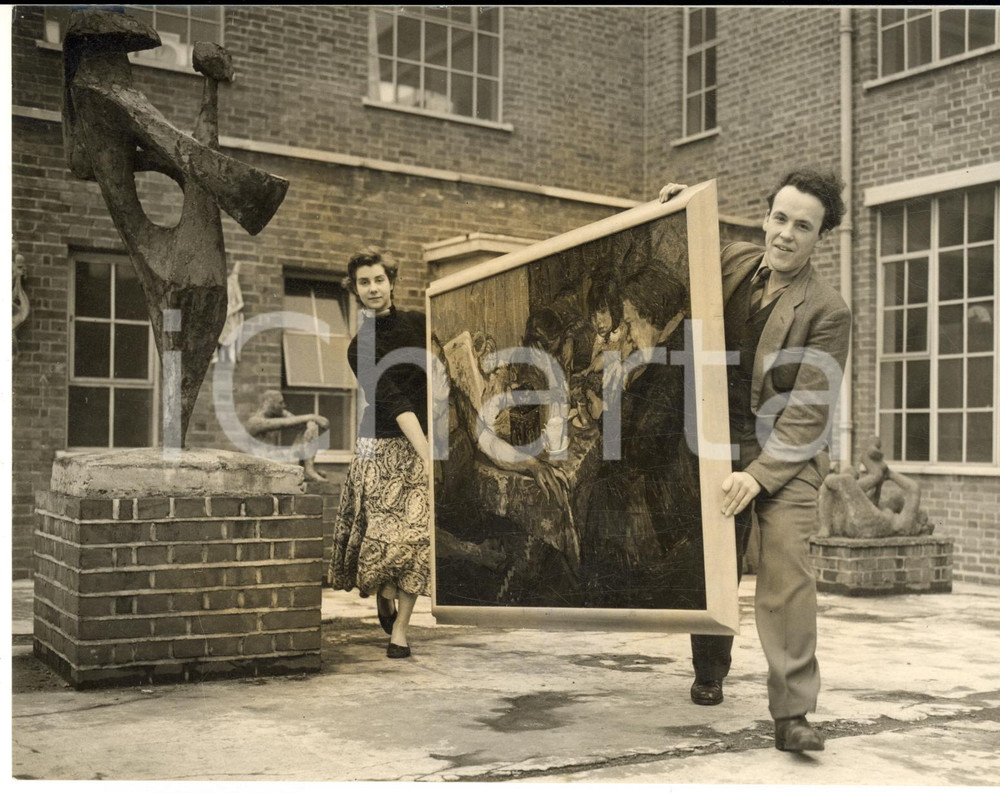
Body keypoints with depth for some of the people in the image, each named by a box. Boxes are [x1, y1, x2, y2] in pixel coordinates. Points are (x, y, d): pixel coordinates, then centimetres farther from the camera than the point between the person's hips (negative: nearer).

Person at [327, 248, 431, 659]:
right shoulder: (361, 347, -5)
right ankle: (384, 591, 27)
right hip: (383, 447, -2)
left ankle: (400, 627, 6)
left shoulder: (417, 323, 6)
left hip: (424, 441, 2)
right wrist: (427, 454, -25)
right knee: (385, 533, -7)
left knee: (417, 534, -4)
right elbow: (393, 403, -16)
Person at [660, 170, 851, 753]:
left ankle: (793, 714, -13)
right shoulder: (732, 263, 2)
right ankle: (710, 673, 35)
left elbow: (808, 410, -16)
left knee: (787, 568, -17)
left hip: (786, 454, -4)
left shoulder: (827, 311, -12)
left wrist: (759, 475, -26)